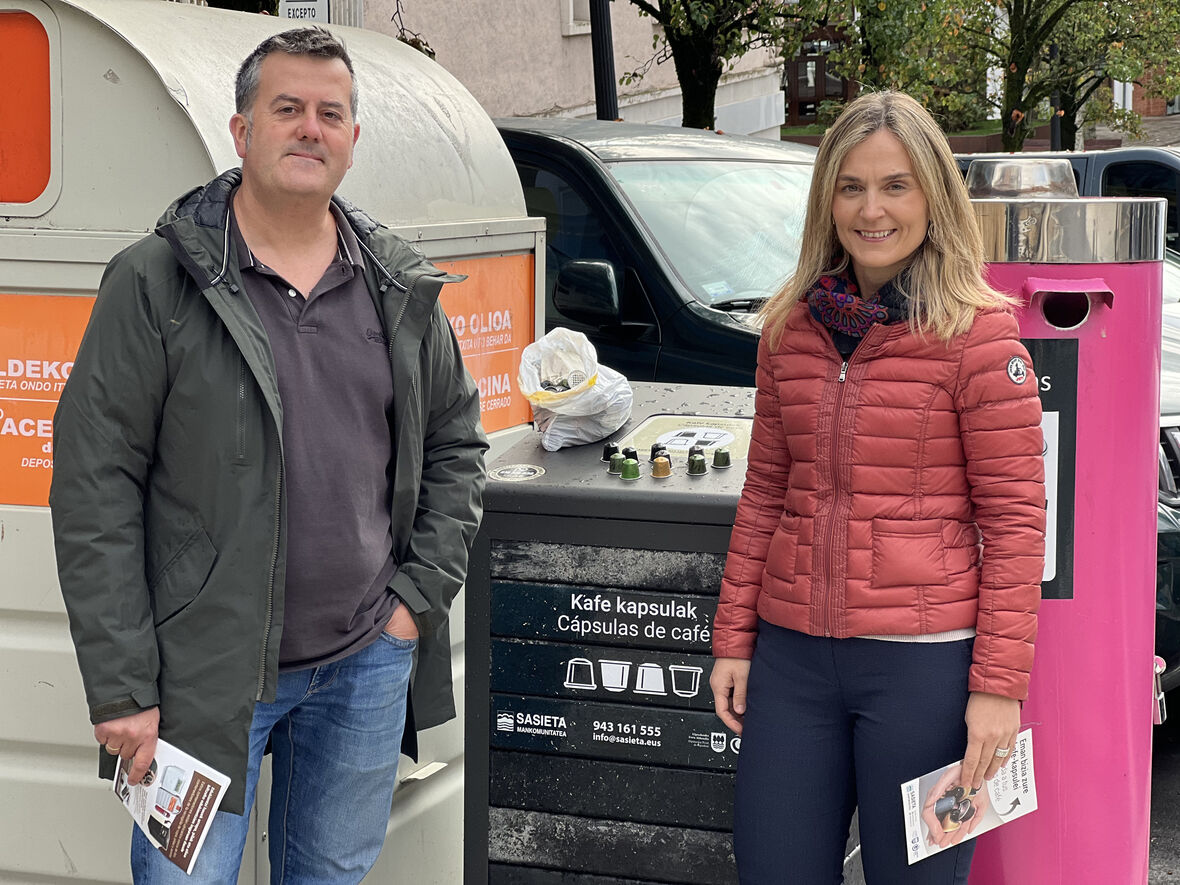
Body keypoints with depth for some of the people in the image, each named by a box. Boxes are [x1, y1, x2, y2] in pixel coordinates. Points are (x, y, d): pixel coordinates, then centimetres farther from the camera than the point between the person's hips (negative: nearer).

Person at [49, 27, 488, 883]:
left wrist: (422, 593, 4)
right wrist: (121, 686, -12)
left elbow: (456, 442, 16)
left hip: (368, 664, 4)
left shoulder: (402, 289, 5)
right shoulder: (155, 283, -8)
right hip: (205, 675, -4)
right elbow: (94, 490, -9)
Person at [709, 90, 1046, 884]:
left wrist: (1000, 684, -12)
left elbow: (1014, 518, -8)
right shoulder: (791, 328, 8)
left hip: (923, 662, -4)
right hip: (792, 655, 5)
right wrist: (733, 639, 10)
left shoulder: (978, 332, -7)